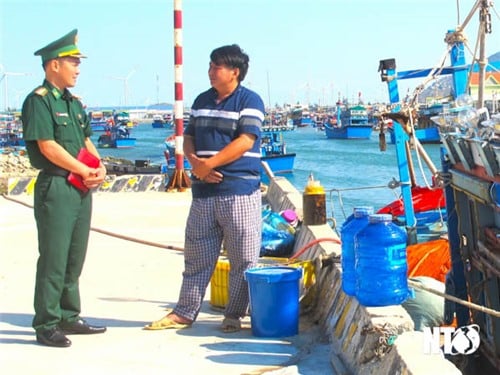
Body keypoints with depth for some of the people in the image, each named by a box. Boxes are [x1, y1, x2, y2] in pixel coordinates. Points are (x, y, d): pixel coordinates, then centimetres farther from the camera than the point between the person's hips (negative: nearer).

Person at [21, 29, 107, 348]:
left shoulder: (74, 103, 17)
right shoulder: (38, 101, -9)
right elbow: (48, 146, -16)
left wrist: (100, 167, 2)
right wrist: (86, 172, -11)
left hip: (81, 188, 8)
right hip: (56, 187, -8)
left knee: (75, 258, 14)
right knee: (54, 259, -4)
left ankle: (69, 317, 24)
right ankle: (46, 326, 4)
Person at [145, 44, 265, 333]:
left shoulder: (249, 100, -4)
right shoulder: (202, 100, 16)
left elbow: (245, 142, -14)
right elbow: (189, 137, 16)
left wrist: (209, 163, -16)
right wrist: (195, 163, -5)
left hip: (239, 191, -6)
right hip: (203, 191, 6)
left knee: (243, 258, 0)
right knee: (197, 256, 11)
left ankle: (234, 314, 12)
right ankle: (184, 313, 18)